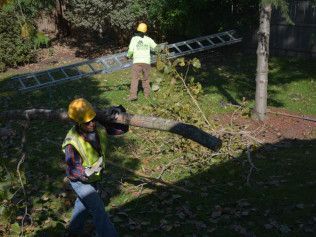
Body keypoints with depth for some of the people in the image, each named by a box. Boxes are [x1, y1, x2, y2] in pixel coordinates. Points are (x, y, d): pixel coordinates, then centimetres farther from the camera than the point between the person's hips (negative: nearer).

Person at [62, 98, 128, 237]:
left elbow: (122, 129, -16)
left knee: (83, 203, 29)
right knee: (98, 210, -6)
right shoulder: (72, 143, -36)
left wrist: (119, 111, -36)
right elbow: (72, 169, -30)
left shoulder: (99, 126, -23)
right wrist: (87, 172, -50)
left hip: (94, 178, 7)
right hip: (80, 181, -7)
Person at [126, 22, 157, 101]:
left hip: (137, 62, -3)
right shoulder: (148, 39, 8)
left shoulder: (134, 38, 1)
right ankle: (147, 93, 24)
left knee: (135, 78, -5)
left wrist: (128, 56, 17)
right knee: (146, 78, 18)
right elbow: (155, 47, 21)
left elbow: (130, 51, -2)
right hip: (146, 62, 3)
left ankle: (133, 95, -16)